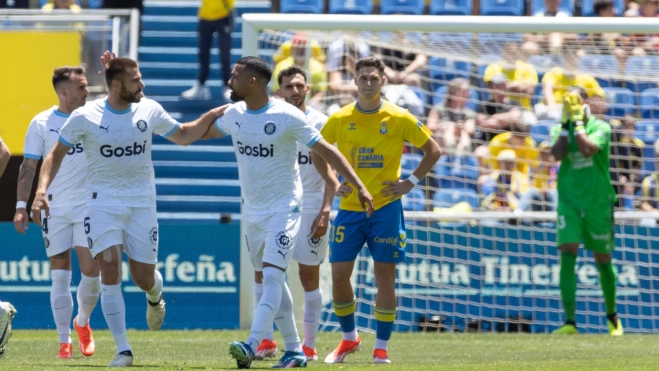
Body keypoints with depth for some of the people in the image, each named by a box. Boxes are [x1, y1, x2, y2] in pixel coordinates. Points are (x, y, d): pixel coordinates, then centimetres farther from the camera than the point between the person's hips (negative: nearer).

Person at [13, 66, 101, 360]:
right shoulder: (41, 123, -1)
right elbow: (29, 167, 0)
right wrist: (21, 205, -7)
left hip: (88, 205, 1)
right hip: (54, 207, -1)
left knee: (91, 271, -6)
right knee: (60, 275, -1)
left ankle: (82, 322, 23)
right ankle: (65, 343, 6)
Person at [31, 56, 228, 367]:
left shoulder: (149, 111, -2)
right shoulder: (85, 117, -9)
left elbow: (183, 136, 15)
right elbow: (57, 154, 0)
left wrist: (212, 115, 2)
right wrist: (42, 190, -12)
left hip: (141, 202, 2)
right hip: (103, 201, -2)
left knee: (143, 277, 1)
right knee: (110, 270, -15)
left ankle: (154, 296, 42)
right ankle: (122, 350, -9)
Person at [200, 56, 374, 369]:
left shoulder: (288, 117, -17)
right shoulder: (234, 114, 1)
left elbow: (326, 151, -14)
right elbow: (202, 132, 23)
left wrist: (359, 186, -17)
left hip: (284, 209, -7)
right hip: (252, 211, 7)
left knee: (271, 277, -17)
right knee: (267, 280, 11)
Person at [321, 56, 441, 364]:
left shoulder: (399, 119, -4)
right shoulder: (340, 120, 1)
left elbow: (433, 150, 5)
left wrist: (410, 182, -2)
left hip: (385, 208, -2)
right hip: (349, 208, 2)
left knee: (385, 275, -2)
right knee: (339, 275, -2)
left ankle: (381, 347, 6)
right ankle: (349, 338, 18)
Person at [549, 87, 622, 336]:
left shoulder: (600, 127, -4)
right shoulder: (560, 130, 6)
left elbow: (588, 149, -23)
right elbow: (557, 154, -14)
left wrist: (578, 122, -16)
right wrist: (565, 124, -11)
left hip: (598, 202, -2)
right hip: (569, 201, 2)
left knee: (603, 261, 9)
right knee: (567, 258, -14)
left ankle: (612, 316, 30)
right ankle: (570, 322, -19)